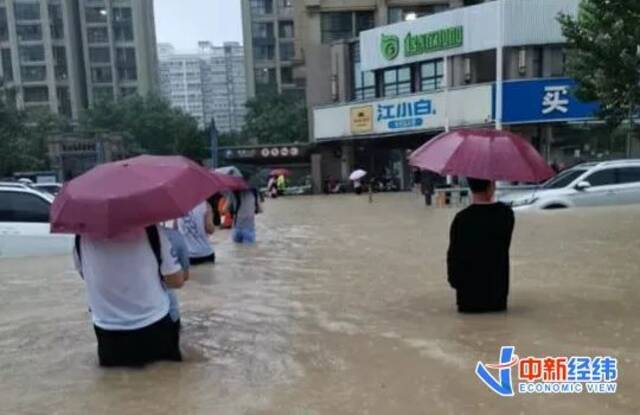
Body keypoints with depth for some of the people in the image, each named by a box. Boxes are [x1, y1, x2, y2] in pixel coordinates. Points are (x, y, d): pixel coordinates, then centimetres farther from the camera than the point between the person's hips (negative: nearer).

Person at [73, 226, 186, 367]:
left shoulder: (82, 236, -11)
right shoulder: (150, 230, -19)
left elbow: (85, 275, 8)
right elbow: (177, 281, -11)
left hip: (109, 336, 3)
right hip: (154, 328, -2)